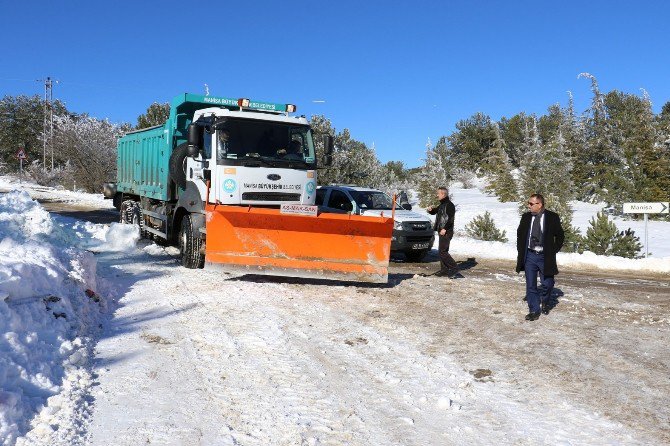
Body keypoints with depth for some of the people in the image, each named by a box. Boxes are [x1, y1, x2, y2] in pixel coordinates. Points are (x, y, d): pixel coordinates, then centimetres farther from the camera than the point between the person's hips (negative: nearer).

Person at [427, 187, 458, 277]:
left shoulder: (449, 205, -12)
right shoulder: (442, 205, 17)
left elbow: (451, 219, -20)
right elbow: (434, 212, 28)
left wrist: (445, 229, -24)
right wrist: (430, 210, 5)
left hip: (446, 232, -10)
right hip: (441, 231, 10)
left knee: (443, 251, -13)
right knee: (442, 251, 11)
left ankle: (454, 268, -8)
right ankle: (444, 270, 16)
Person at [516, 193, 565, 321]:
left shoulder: (552, 217, -6)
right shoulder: (526, 217, 3)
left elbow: (560, 236, 4)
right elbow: (520, 234, 17)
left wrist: (553, 251, -3)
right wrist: (521, 251, 8)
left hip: (545, 257, -2)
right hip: (530, 255, 2)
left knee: (547, 284, 2)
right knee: (531, 285, 3)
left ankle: (545, 303, 32)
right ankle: (534, 311, 14)